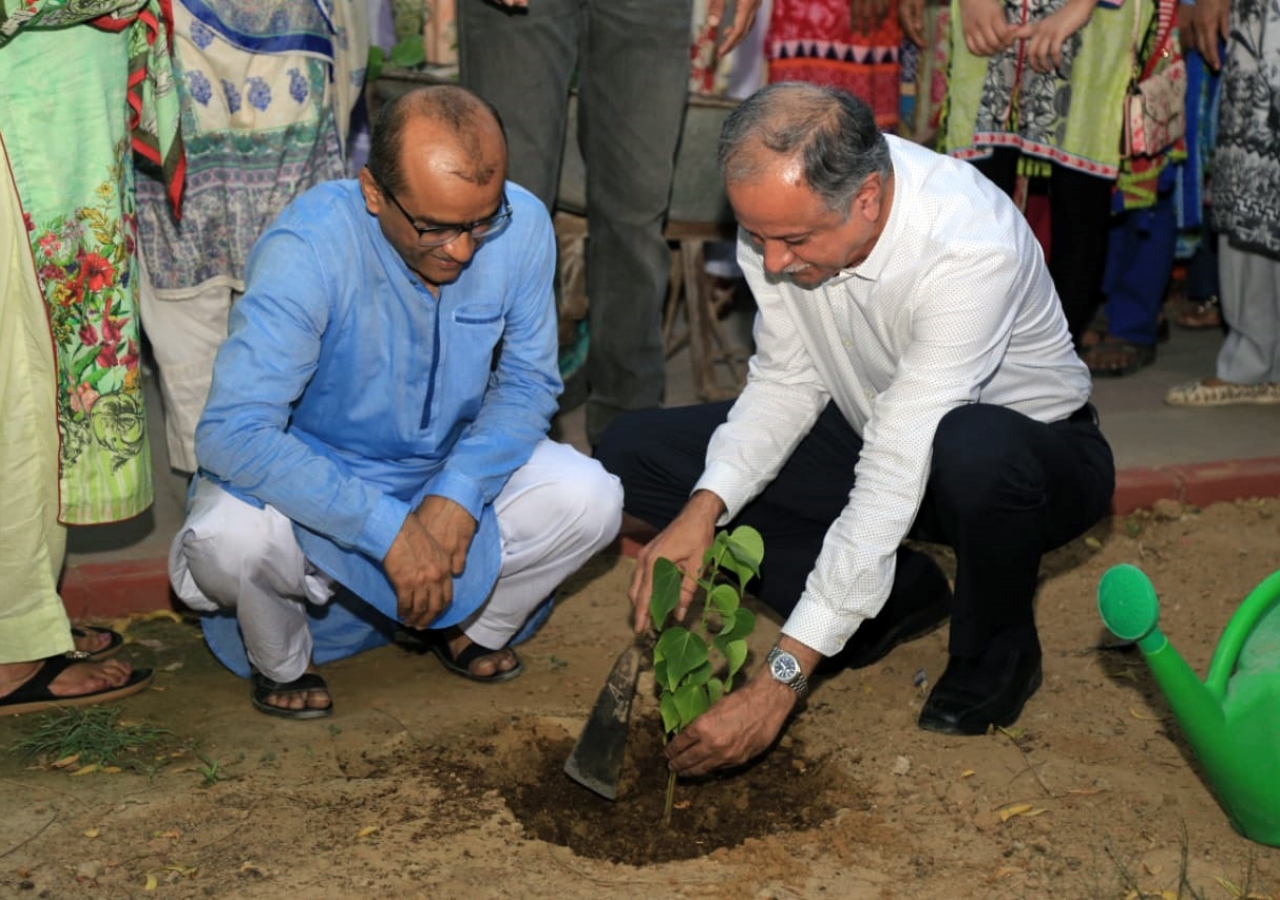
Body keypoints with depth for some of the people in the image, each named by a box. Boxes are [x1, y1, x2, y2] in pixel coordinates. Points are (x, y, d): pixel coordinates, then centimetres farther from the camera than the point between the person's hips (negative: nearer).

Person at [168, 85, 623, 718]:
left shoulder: (521, 226, -18)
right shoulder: (307, 250, -31)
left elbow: (528, 382, -6)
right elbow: (231, 433, -36)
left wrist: (461, 489, -24)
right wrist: (388, 529, -41)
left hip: (455, 468, 4)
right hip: (315, 475, -3)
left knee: (589, 501, -20)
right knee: (230, 539, -34)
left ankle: (474, 625, 11)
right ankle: (281, 660, 3)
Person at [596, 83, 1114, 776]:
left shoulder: (971, 248, -36)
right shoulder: (781, 211, -17)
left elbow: (896, 477, -39)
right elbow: (787, 381, -4)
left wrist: (777, 684, -39)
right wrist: (703, 509, -23)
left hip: (1030, 448, -6)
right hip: (868, 432, 6)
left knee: (974, 449, -44)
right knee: (633, 454, -6)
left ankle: (998, 648, -8)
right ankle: (899, 594, 0)